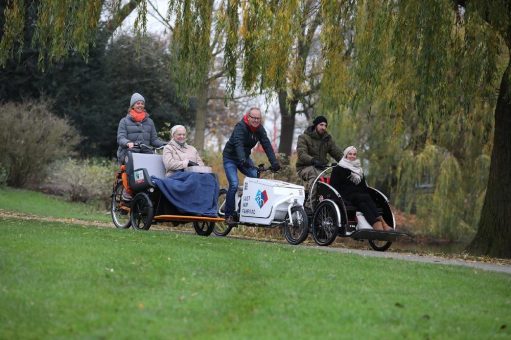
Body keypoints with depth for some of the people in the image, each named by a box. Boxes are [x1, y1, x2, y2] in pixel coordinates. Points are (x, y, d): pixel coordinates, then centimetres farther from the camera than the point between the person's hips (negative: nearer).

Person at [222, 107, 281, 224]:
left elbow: (267, 145, -16)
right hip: (230, 158, -6)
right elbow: (238, 144, -40)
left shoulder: (260, 129, -6)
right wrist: (242, 160, -56)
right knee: (234, 185, -20)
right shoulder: (240, 127, -24)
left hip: (244, 158, 6)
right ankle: (228, 216, -11)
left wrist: (274, 162, -30)